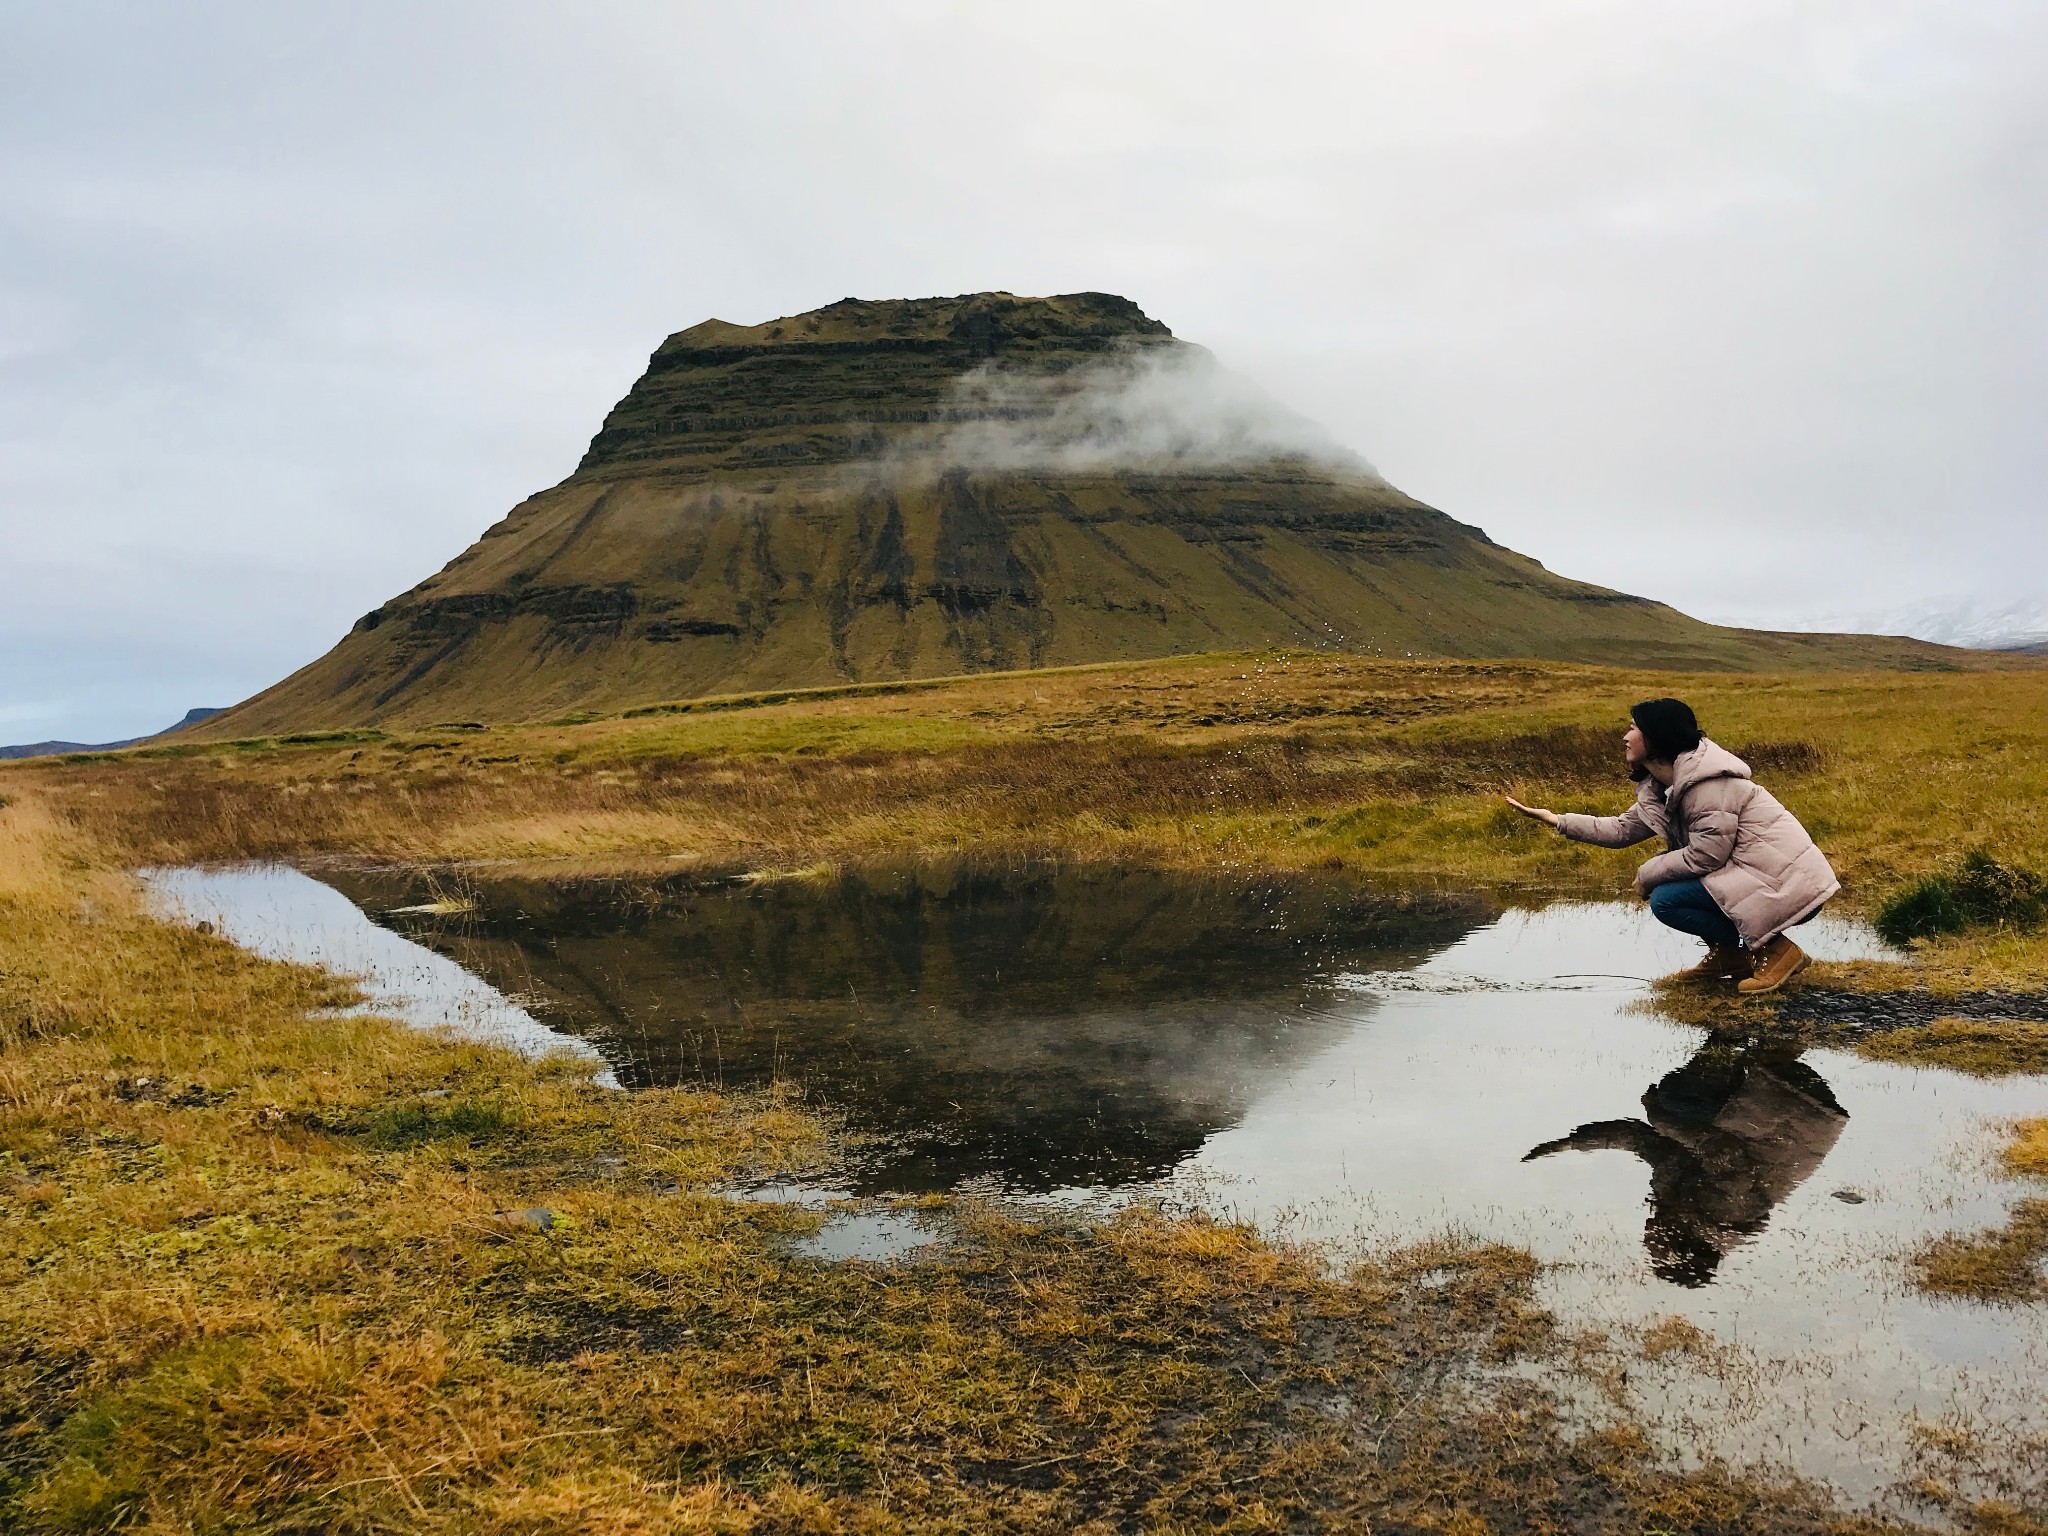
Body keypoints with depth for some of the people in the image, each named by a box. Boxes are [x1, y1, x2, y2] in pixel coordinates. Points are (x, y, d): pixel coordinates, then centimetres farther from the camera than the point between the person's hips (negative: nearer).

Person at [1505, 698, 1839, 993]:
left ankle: (1774, 950, -6)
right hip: (1750, 871, 10)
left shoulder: (1709, 784, -21)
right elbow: (1622, 829, 13)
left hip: (1787, 885, -10)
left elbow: (1706, 856, -24)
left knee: (1666, 901, -18)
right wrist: (1556, 819, 8)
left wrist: (1647, 875, -10)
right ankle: (1728, 953, 12)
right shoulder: (1663, 788, 9)